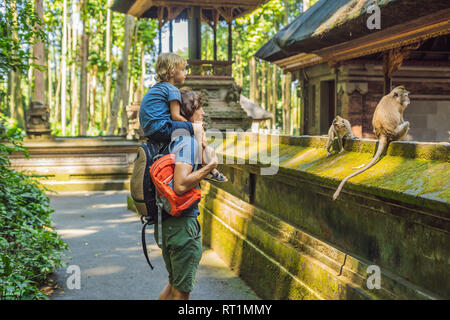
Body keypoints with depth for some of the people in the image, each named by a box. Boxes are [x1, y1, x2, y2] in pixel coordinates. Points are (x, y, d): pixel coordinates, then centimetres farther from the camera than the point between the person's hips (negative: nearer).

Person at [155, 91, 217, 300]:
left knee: (175, 284, 23)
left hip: (166, 221, 9)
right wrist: (210, 166, -16)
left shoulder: (172, 139, 13)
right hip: (182, 223, -9)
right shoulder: (188, 141, -16)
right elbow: (180, 186, -26)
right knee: (181, 290, 2)